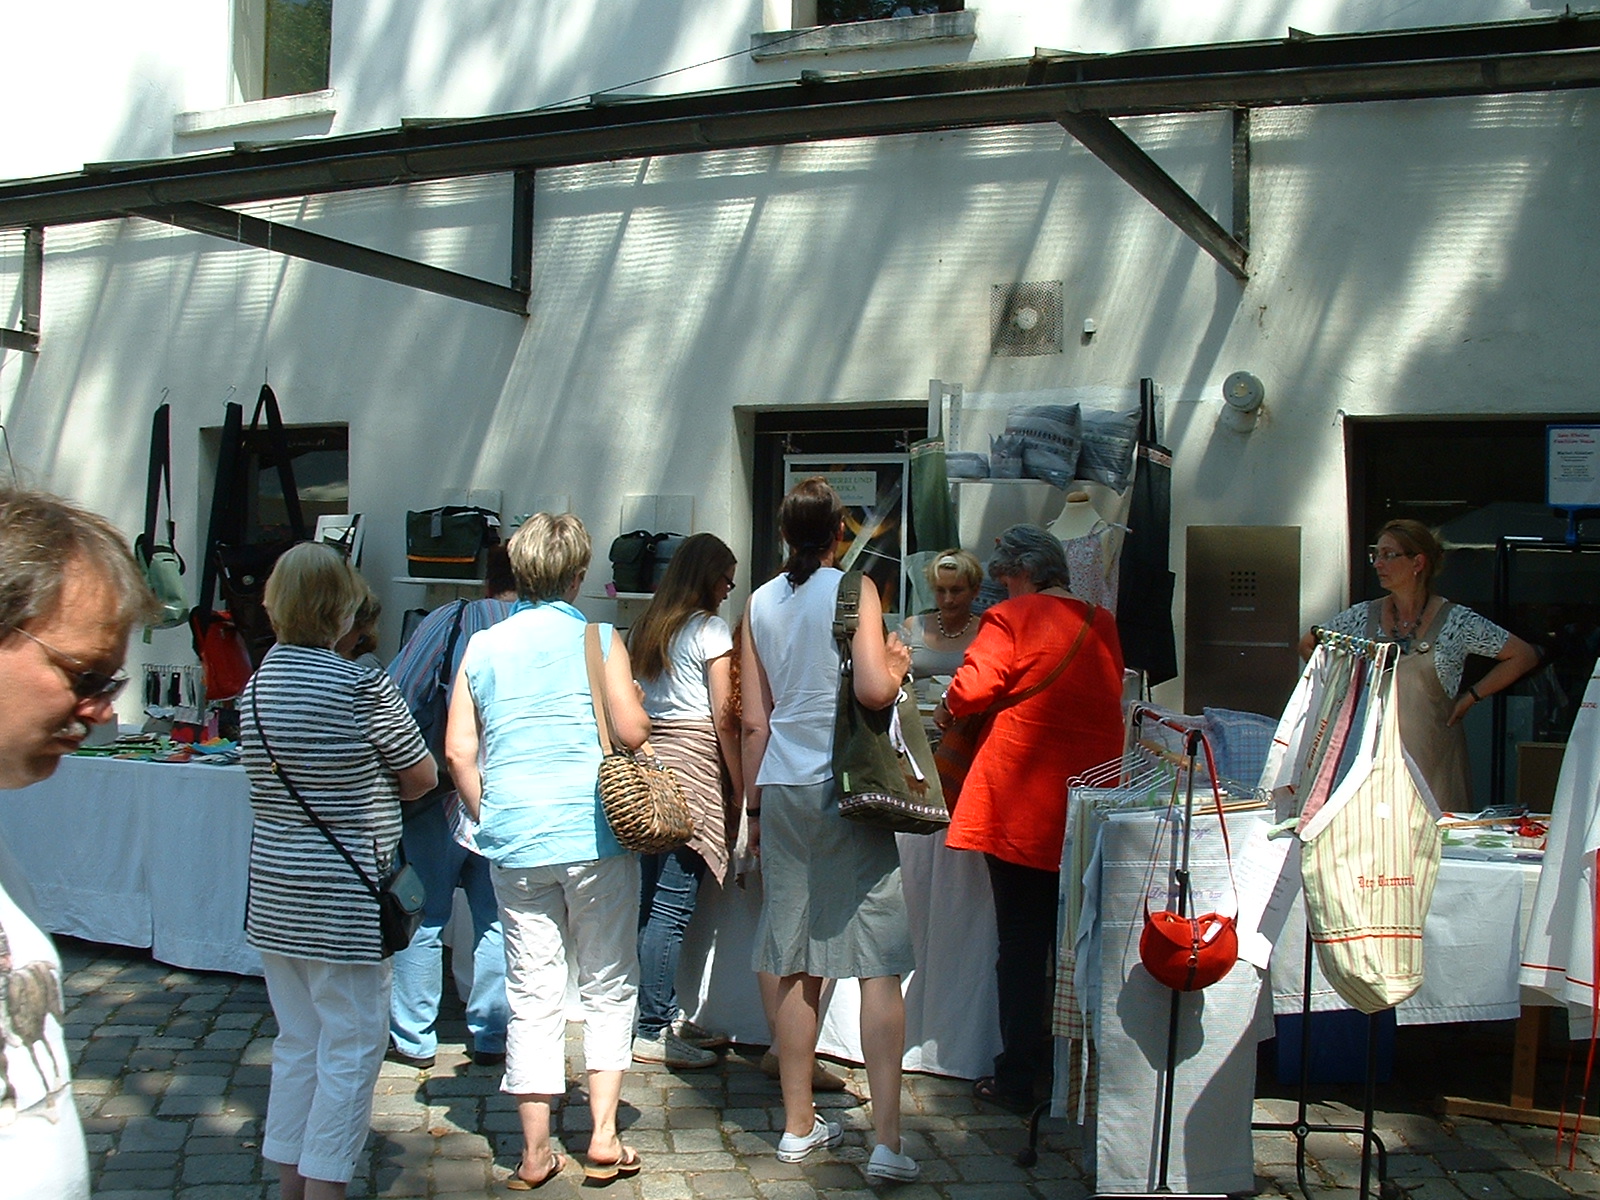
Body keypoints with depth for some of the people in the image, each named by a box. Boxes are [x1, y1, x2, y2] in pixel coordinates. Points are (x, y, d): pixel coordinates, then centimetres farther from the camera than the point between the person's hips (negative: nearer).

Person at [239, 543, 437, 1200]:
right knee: (349, 1050, 3)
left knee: (296, 1042, 18)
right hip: (344, 895, -7)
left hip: (274, 892, 8)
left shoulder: (257, 683, 6)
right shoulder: (360, 686, -16)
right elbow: (421, 776, -5)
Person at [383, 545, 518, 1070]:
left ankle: (413, 1039, 15)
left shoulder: (450, 619, -3)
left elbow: (396, 696, -8)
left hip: (444, 795, -2)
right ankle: (491, 1036, 19)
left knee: (423, 919, 9)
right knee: (497, 923, 13)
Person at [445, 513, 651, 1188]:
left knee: (532, 994, 8)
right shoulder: (596, 638, -3)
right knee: (609, 986, 10)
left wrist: (489, 818, 15)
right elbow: (632, 731, -10)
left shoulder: (482, 647, 7)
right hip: (594, 836, -2)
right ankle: (603, 1136, 9)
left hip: (513, 845, 3)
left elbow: (459, 751, 4)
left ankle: (535, 1153, 11)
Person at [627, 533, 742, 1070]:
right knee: (672, 905, -5)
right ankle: (651, 1033, -2)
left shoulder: (645, 628, 16)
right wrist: (740, 785, -2)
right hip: (692, 763, -8)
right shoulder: (710, 629, -4)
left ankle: (664, 1014, 20)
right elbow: (724, 720, -6)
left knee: (649, 899, 10)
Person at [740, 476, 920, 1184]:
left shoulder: (760, 603, 10)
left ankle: (798, 1126, 18)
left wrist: (754, 806, 18)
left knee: (796, 967, 10)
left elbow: (755, 720, 11)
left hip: (784, 792, 5)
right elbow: (872, 689, -16)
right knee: (880, 965, -3)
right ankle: (886, 1141, -6)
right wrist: (897, 664, 5)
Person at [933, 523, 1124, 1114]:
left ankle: (1018, 1077, 8)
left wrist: (946, 710, 5)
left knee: (1021, 942, 3)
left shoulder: (1011, 618, -7)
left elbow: (972, 686, -16)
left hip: (1023, 801, -5)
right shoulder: (1103, 624, 10)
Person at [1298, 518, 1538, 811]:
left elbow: (1525, 657, 2)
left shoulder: (1457, 622, -2)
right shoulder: (1363, 617, 5)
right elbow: (1308, 646, 18)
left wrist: (1470, 698, 0)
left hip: (1434, 758, -2)